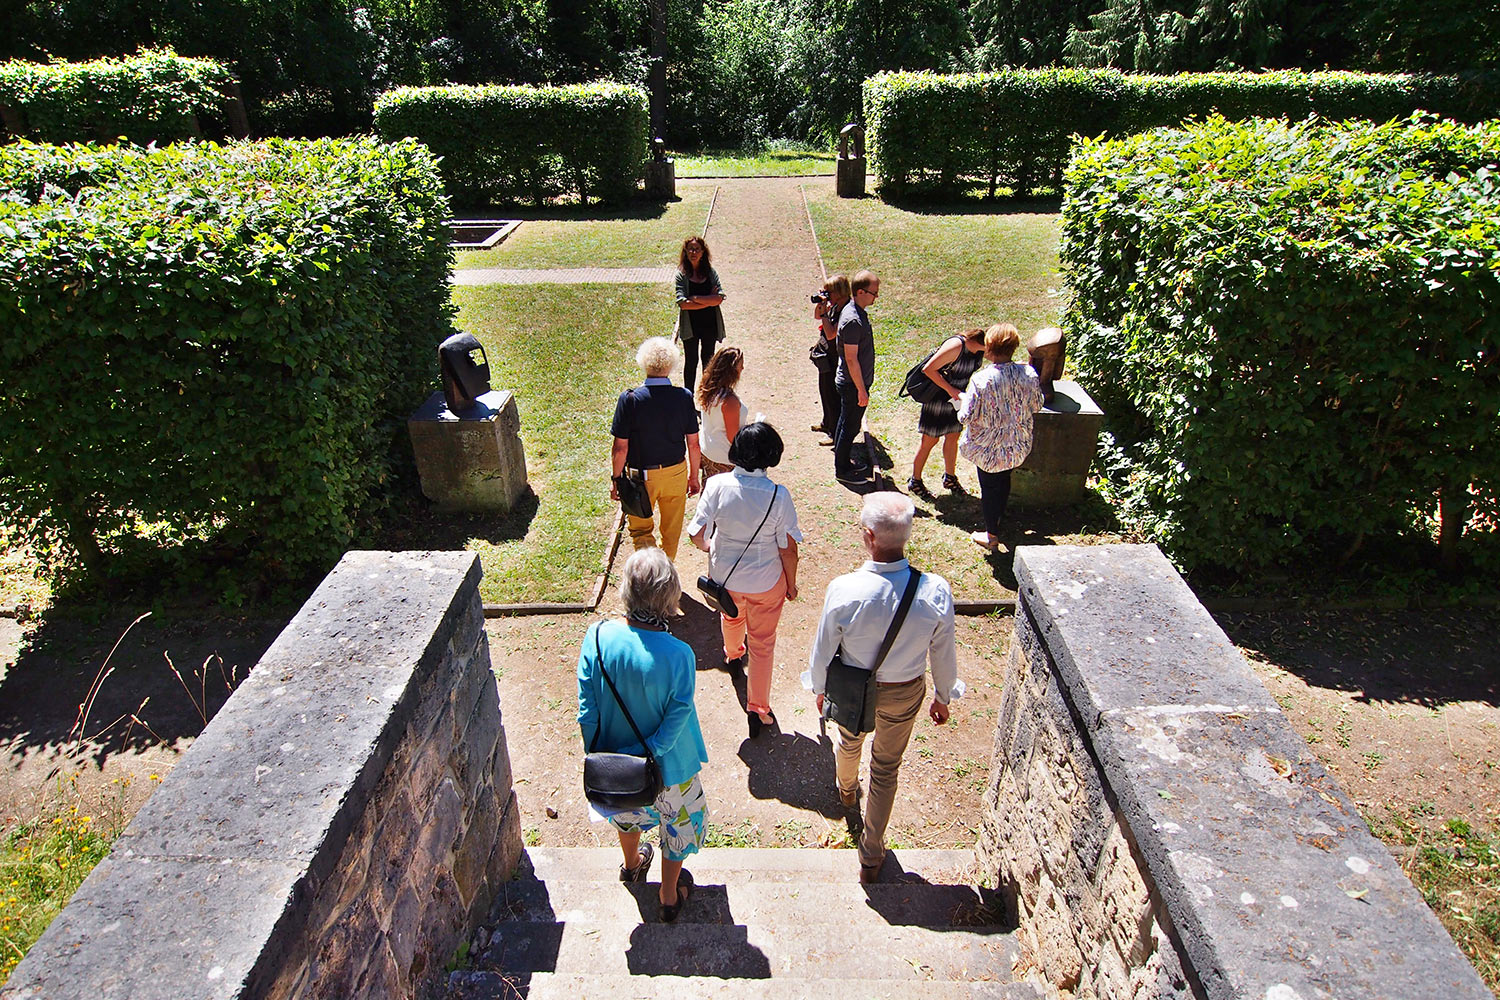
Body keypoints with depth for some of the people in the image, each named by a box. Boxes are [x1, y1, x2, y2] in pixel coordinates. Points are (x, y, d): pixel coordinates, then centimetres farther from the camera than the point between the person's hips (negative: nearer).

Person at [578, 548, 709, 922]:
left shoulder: (598, 637, -24)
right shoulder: (678, 655, -33)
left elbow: (587, 712, -14)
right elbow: (676, 720, -24)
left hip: (614, 756, 4)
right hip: (669, 766, -3)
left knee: (628, 811, 35)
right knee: (677, 823, 27)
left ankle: (632, 864, 64)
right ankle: (669, 896, 49)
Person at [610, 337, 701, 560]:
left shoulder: (630, 399, -19)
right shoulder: (684, 397, -13)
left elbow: (621, 448, -15)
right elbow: (693, 443, -5)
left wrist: (615, 479, 0)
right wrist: (693, 476, 9)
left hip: (641, 476, -2)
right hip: (676, 473, 3)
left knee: (641, 529, 20)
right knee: (671, 531, 23)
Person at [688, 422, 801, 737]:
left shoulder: (716, 486, -22)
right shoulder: (778, 496, -25)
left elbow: (697, 534, -14)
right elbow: (788, 549, -16)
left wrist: (709, 547, 10)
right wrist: (791, 583, 2)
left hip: (724, 577, 3)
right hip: (765, 583, -2)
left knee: (731, 617, 35)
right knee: (762, 644, 18)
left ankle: (733, 654, 67)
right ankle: (757, 710, 30)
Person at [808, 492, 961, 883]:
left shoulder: (843, 590, -33)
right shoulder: (935, 592, -29)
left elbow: (823, 651, -16)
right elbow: (944, 655, -12)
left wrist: (820, 689, 6)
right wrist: (943, 697, 9)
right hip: (905, 694, 0)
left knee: (850, 742, 33)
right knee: (886, 769, 23)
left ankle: (847, 790, 67)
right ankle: (872, 854, 42)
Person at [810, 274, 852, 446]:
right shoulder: (833, 306, 0)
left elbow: (830, 334, -29)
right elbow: (816, 316, 16)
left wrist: (825, 313, -25)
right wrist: (819, 304, -2)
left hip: (835, 361, -10)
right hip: (826, 357, 10)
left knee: (833, 396, 2)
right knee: (824, 391, 25)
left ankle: (835, 434, 16)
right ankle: (827, 423, 46)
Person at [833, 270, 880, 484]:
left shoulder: (857, 312, 5)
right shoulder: (853, 321, -27)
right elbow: (851, 359, -25)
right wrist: (861, 390, -20)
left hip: (849, 381, 10)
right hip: (852, 384, -10)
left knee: (846, 422, 21)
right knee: (850, 426, 4)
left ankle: (844, 460, 37)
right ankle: (842, 470, 18)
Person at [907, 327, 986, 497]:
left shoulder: (981, 351, -5)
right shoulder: (957, 345, -27)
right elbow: (928, 369, -26)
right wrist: (950, 389, -24)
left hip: (956, 398, 7)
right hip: (937, 398, -7)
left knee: (953, 438, 17)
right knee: (930, 441, 4)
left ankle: (950, 477, 35)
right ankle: (915, 481, 20)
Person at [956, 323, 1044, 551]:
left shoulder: (981, 380, -28)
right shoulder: (1029, 374, -15)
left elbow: (967, 417, -22)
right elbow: (1036, 405, 0)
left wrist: (961, 400, -2)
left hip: (988, 447, -4)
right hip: (1017, 445, 4)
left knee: (989, 486, 15)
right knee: (1003, 481, 28)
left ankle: (992, 535, 29)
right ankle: (998, 517, 52)